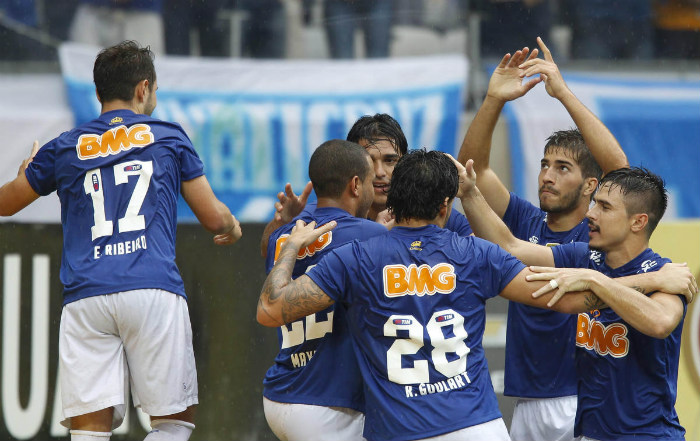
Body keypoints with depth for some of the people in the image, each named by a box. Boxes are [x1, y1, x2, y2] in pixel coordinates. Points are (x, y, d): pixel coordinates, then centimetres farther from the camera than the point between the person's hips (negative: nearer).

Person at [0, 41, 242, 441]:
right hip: (155, 290, -2)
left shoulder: (64, 149, 15)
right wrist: (232, 228, 40)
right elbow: (215, 218, 15)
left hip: (85, 299, 2)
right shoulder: (170, 138, 12)